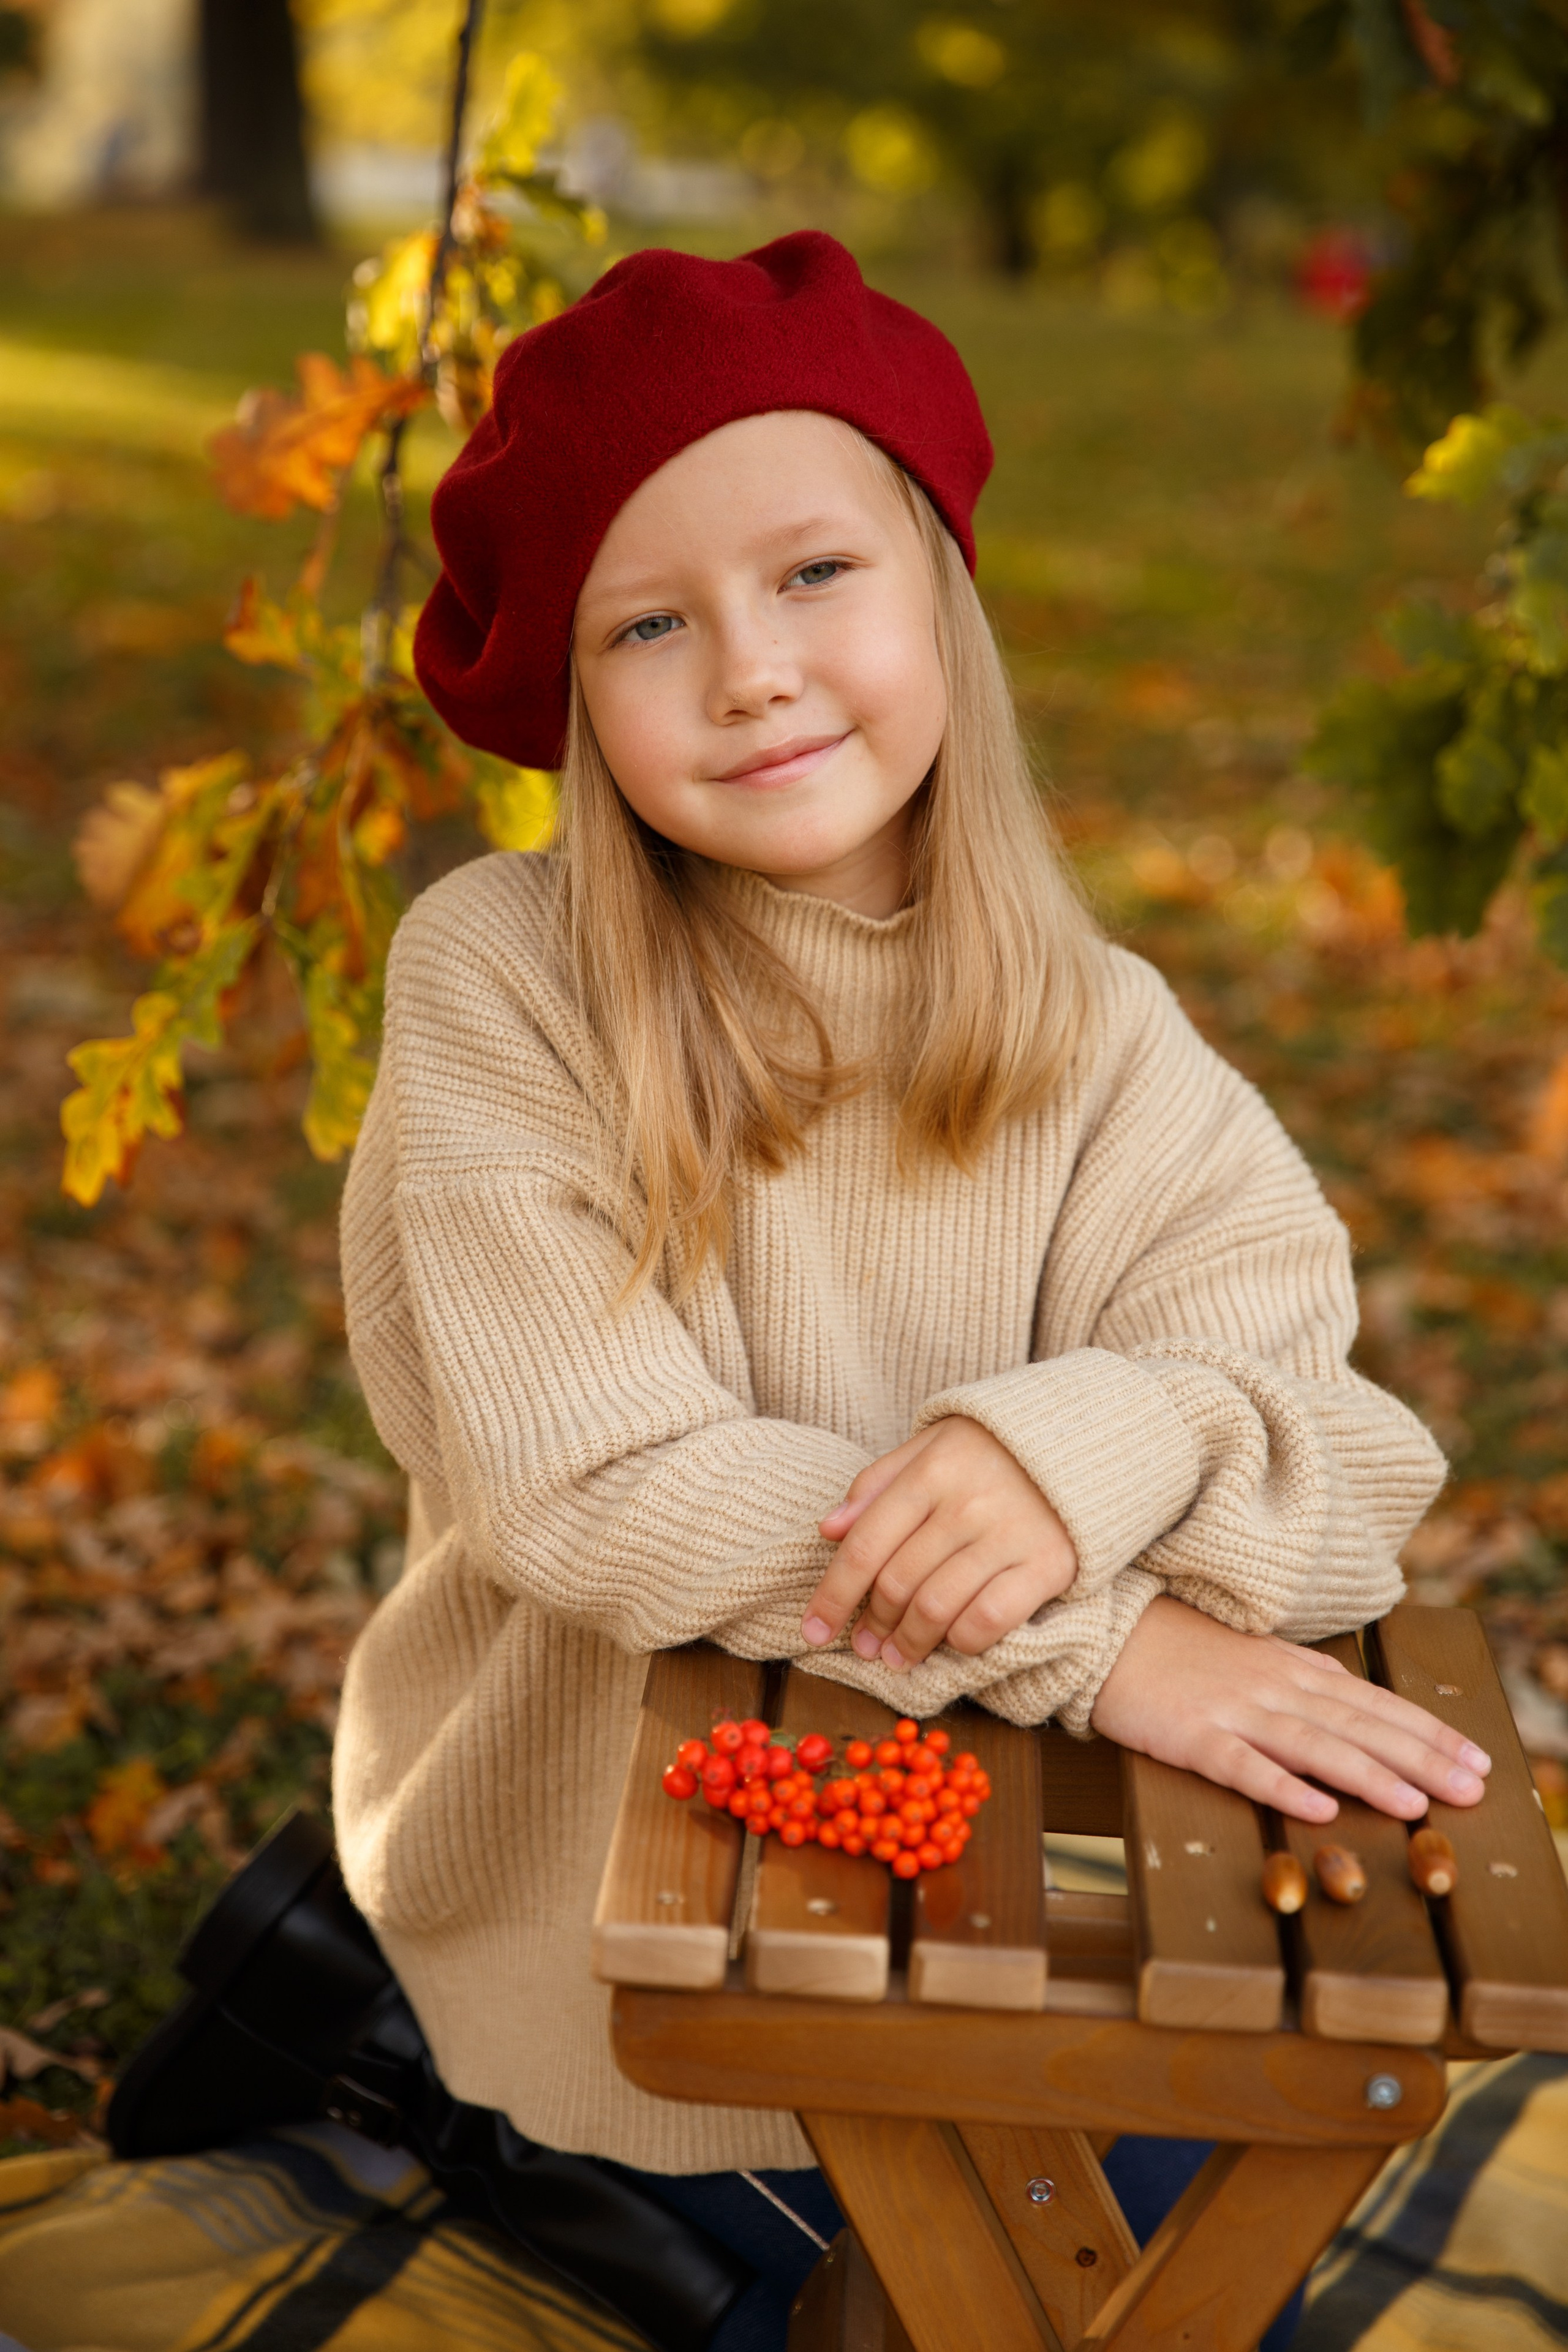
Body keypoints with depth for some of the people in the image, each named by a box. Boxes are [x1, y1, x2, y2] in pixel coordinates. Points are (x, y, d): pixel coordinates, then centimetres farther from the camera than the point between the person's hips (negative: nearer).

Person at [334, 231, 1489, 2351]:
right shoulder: (500, 978, -19)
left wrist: (1102, 1438, -38)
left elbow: (1350, 1458, -15)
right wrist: (1096, 1642, -29)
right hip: (599, 1845, -3)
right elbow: (588, 1477, -23)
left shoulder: (1095, 1042, -10)